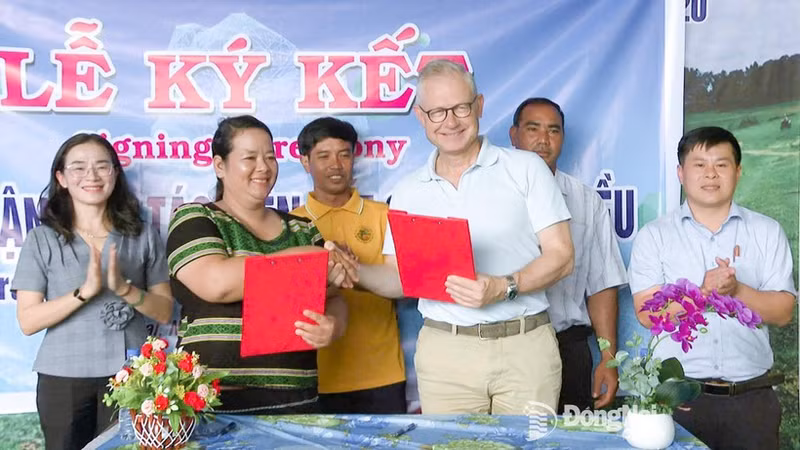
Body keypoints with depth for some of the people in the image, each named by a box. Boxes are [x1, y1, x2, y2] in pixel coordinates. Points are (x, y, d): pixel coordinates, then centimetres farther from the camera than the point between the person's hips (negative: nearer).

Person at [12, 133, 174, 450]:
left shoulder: (143, 235, 3)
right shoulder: (42, 239, 0)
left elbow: (164, 313, 2)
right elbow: (28, 321, -6)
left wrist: (124, 288, -16)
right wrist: (85, 291, -19)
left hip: (129, 376, 1)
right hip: (63, 378, 0)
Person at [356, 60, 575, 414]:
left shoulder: (526, 168, 2)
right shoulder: (408, 192, 10)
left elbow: (560, 255, -2)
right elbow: (398, 276, 11)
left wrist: (503, 288, -17)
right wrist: (353, 270, -8)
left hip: (526, 347, -1)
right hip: (444, 350, 2)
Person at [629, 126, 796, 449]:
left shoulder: (767, 232, 7)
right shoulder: (654, 236, 2)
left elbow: (783, 311, 2)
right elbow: (647, 313, -6)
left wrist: (737, 290, -16)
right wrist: (702, 292, -20)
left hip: (751, 395, 2)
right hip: (679, 395, -1)